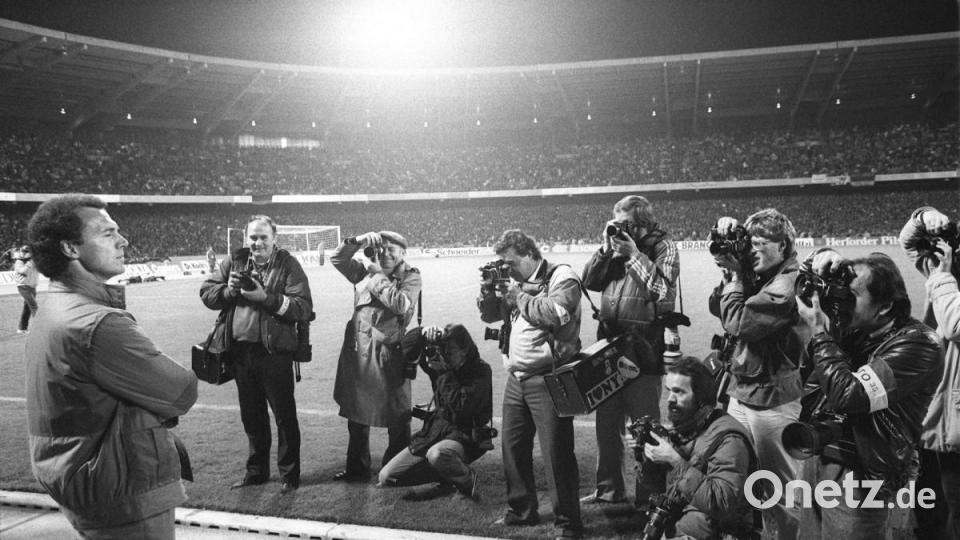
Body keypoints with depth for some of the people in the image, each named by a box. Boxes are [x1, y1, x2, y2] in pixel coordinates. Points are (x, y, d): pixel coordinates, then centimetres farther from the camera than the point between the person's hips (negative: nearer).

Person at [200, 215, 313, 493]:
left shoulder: (288, 265, -6)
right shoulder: (234, 262, 7)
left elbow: (303, 308, -16)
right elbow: (206, 292, 7)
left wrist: (266, 297, -24)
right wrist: (228, 290, -12)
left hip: (274, 350, -5)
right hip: (240, 350, 5)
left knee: (284, 415, 4)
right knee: (251, 415, 17)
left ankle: (289, 474, 17)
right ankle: (256, 470, 32)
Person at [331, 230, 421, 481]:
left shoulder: (411, 277, -3)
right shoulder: (365, 271, 9)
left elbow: (401, 304, -20)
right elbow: (336, 259, 5)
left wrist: (377, 276, -13)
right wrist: (358, 241, -8)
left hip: (388, 352, -5)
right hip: (358, 350, 5)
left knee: (397, 418, 4)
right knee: (356, 414, 15)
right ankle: (357, 468, 30)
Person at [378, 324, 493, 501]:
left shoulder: (481, 371, -12)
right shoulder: (441, 361, 4)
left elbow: (460, 407, -24)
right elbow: (407, 348, 5)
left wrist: (444, 373, -21)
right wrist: (423, 335, -15)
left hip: (463, 435, -6)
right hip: (433, 430, 6)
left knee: (436, 455, -41)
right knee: (386, 476, -3)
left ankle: (468, 480, -8)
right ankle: (447, 477, 10)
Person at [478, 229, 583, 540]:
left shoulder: (562, 277, -8)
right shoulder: (515, 282, 14)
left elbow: (555, 314, -25)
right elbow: (489, 315, 19)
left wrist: (518, 296, -15)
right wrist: (488, 290, 0)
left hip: (547, 377, -7)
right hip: (516, 378, 8)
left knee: (556, 453, -5)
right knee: (512, 446, 13)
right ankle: (522, 511, 30)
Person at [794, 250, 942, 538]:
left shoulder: (917, 344, -17)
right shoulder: (856, 327, 3)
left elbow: (848, 395, -26)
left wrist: (820, 333, -18)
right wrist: (825, 258, -6)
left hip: (855, 476, -7)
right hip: (816, 459, 7)